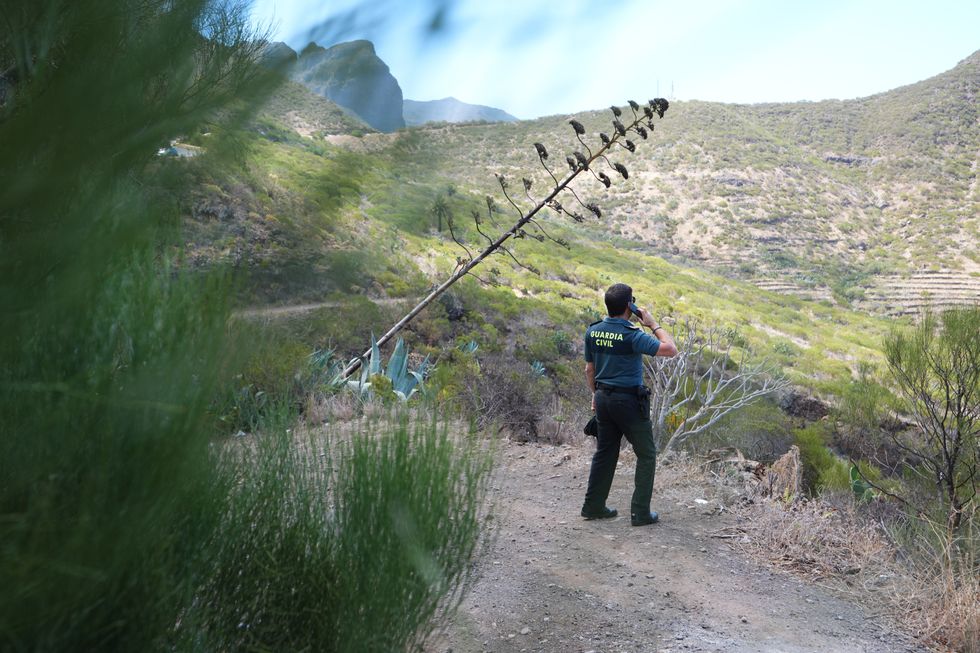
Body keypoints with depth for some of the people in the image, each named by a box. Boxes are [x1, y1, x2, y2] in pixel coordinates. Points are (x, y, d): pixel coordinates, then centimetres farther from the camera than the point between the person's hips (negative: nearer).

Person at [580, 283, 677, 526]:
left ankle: (593, 506, 21)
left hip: (604, 398, 7)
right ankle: (640, 512, 7)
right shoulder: (631, 335, -20)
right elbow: (671, 349, -20)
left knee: (605, 452, 17)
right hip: (629, 400, -7)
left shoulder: (593, 331, 1)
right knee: (647, 455, 7)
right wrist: (653, 324, -10)